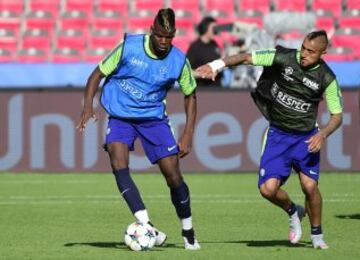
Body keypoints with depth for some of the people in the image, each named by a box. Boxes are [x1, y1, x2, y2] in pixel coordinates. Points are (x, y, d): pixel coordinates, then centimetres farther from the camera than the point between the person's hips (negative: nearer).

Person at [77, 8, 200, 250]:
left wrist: (188, 135, -2)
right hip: (121, 117, -1)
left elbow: (190, 95, 5)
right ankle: (147, 227, -31)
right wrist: (88, 105, -19)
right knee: (119, 164, -25)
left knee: (173, 174, -6)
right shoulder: (129, 47, -14)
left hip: (154, 118, 1)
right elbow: (98, 74, -5)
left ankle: (188, 232, 16)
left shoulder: (179, 60, -9)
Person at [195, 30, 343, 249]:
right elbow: (247, 57, -10)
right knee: (268, 189, -13)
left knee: (310, 186, -16)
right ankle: (293, 212, 22)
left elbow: (337, 115, -2)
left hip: (307, 137, -1)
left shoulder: (327, 79, -10)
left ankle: (317, 235, 11)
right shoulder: (284, 58, -11)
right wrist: (218, 65, -24)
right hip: (278, 134, 1)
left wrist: (322, 135, -19)